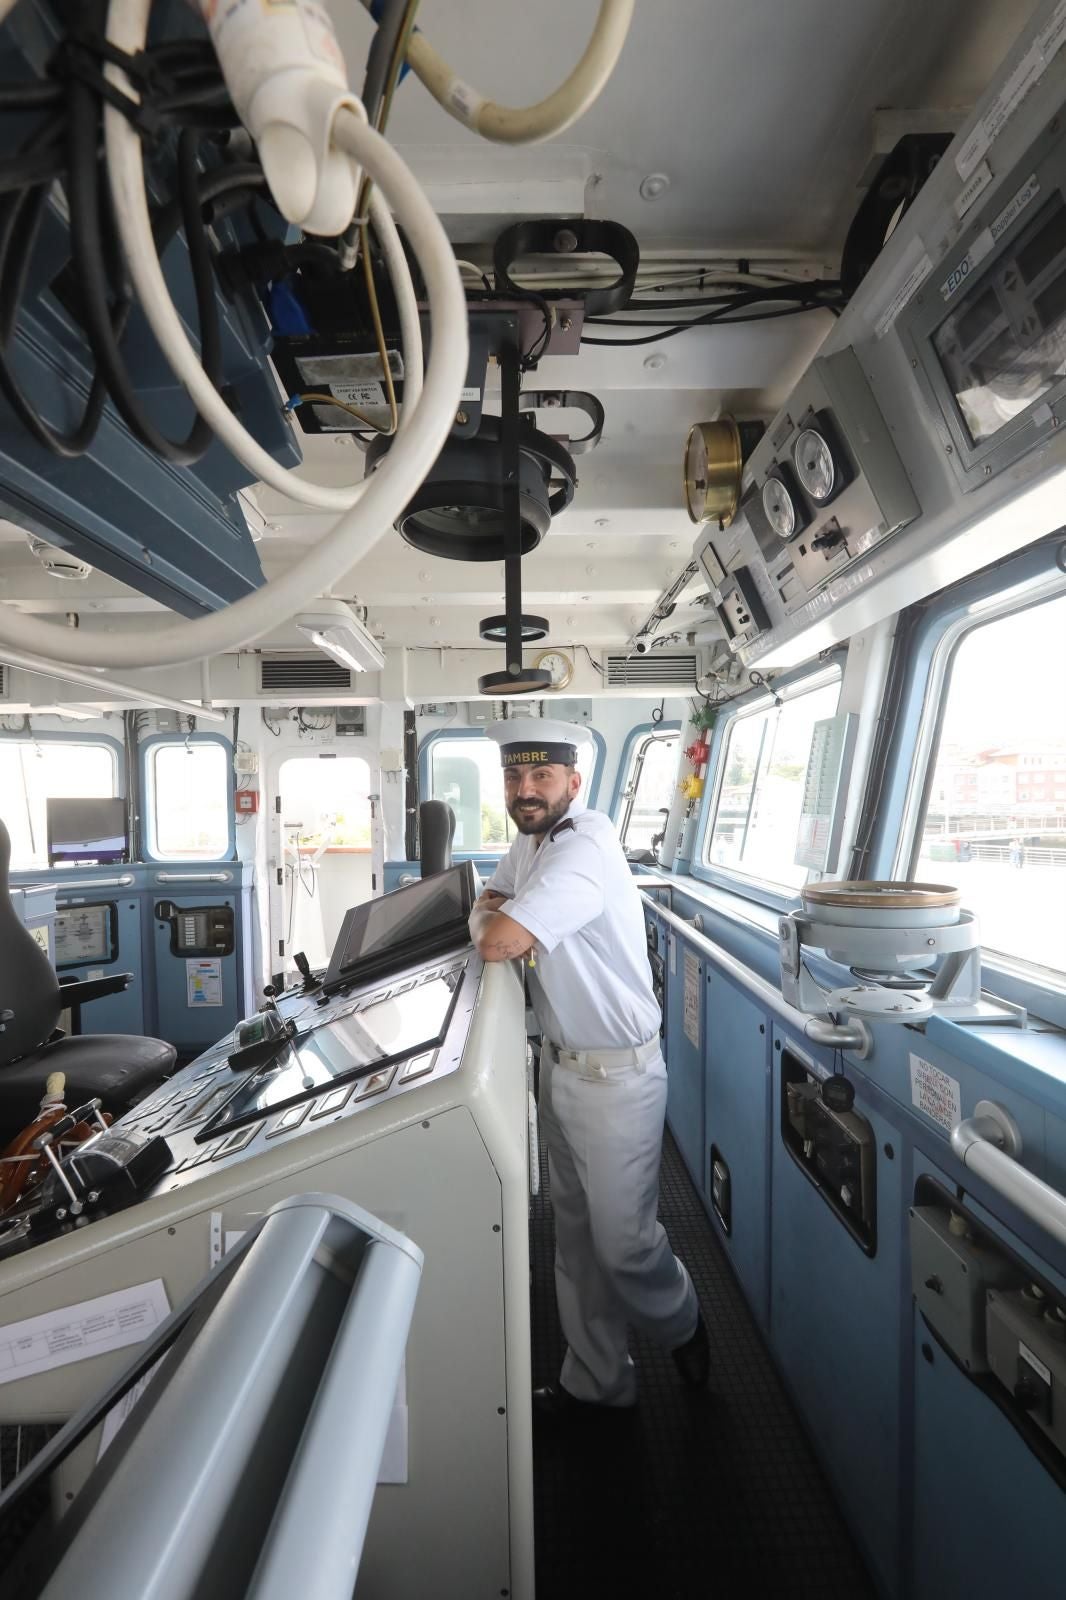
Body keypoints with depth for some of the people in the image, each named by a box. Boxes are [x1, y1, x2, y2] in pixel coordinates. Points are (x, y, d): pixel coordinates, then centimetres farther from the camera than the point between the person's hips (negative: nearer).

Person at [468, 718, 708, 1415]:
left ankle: (683, 1326, 43)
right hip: (560, 1063, 9)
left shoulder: (586, 846, -26)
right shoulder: (531, 842, 4)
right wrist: (495, 920, -8)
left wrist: (497, 926, -9)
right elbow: (489, 904, 15)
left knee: (623, 1237, 10)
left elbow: (499, 941, -33)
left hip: (615, 1075, -8)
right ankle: (597, 1379, 41)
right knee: (577, 1232, 20)